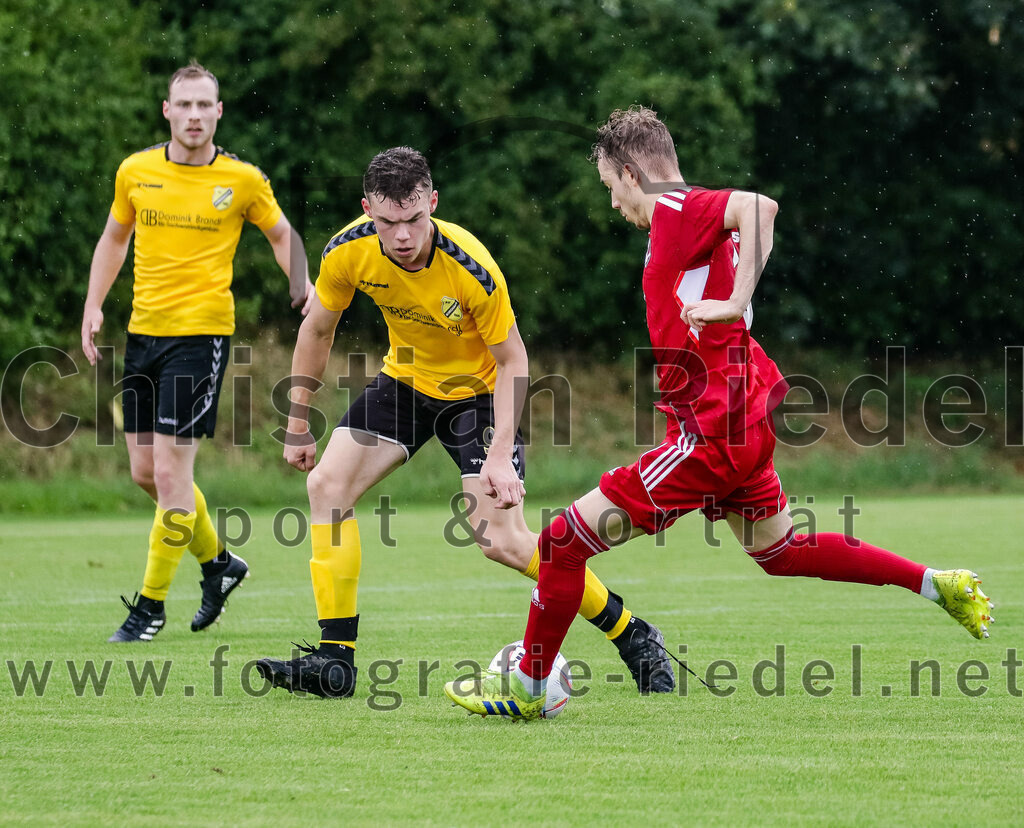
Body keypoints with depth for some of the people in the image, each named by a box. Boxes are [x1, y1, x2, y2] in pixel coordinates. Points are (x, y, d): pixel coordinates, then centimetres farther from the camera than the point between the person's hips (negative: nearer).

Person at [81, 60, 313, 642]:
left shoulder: (244, 180, -4)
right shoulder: (135, 172, 5)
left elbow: (282, 234, 11)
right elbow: (115, 237, 20)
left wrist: (303, 287, -7)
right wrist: (93, 307, 12)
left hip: (202, 333, -5)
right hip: (143, 331, 5)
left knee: (170, 470, -11)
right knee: (145, 472, 9)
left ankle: (152, 603, 0)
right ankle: (218, 561, 32)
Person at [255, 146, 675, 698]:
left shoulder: (472, 269, -32)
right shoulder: (348, 253, -20)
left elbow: (512, 360, -20)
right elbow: (317, 330, -1)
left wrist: (500, 453, -28)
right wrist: (298, 426, 2)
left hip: (476, 390, -5)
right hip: (405, 379, 5)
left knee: (503, 542, -14)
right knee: (326, 484, -12)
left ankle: (631, 636, 3)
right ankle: (336, 660, -8)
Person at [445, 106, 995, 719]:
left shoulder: (676, 211, -14)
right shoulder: (692, 220, 15)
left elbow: (759, 206, -32)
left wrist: (735, 302, -31)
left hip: (712, 433, -10)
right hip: (744, 426, 10)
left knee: (565, 538, -6)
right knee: (781, 553, 27)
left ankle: (527, 688, 3)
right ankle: (942, 586, 27)